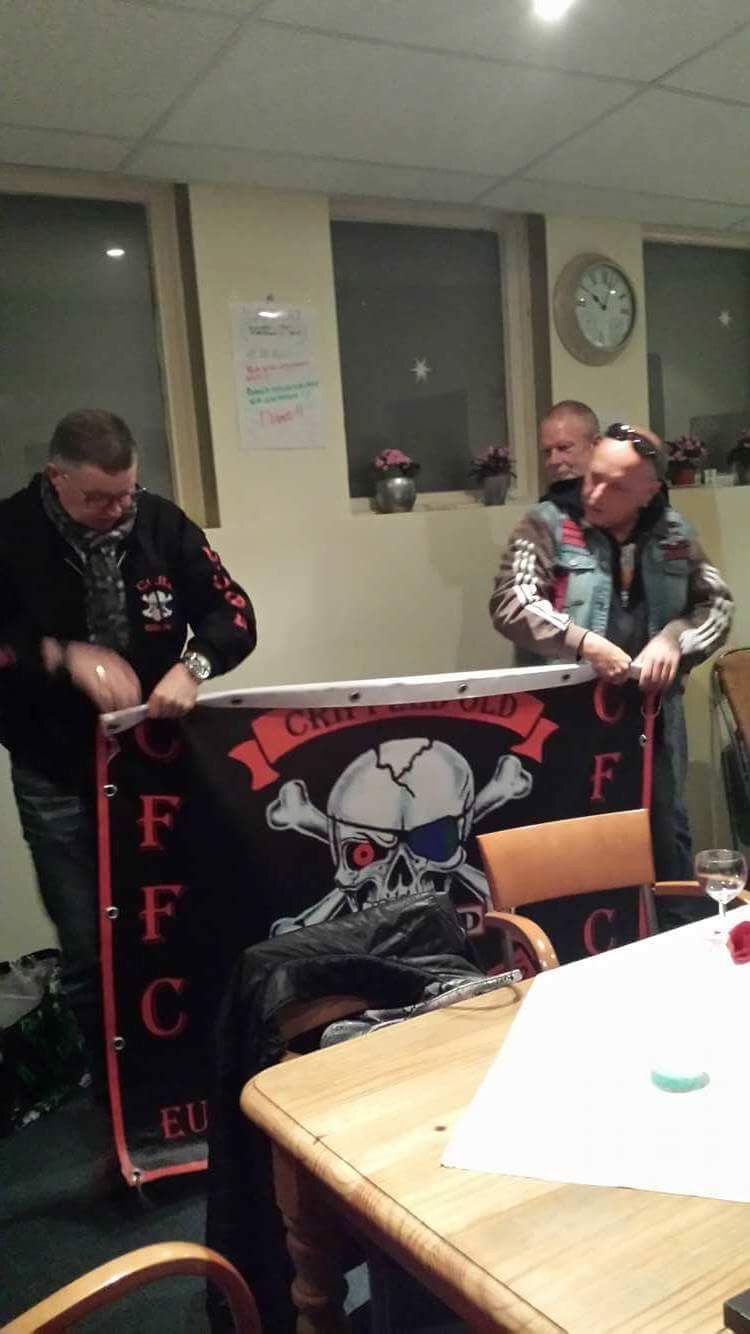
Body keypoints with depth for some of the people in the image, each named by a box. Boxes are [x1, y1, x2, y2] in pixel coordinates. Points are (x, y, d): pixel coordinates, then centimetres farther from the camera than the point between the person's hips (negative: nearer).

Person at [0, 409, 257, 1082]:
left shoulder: (161, 522, -3)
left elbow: (233, 613, -4)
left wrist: (192, 666, -23)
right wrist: (64, 655, -25)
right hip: (58, 775, -1)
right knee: (88, 949, 6)